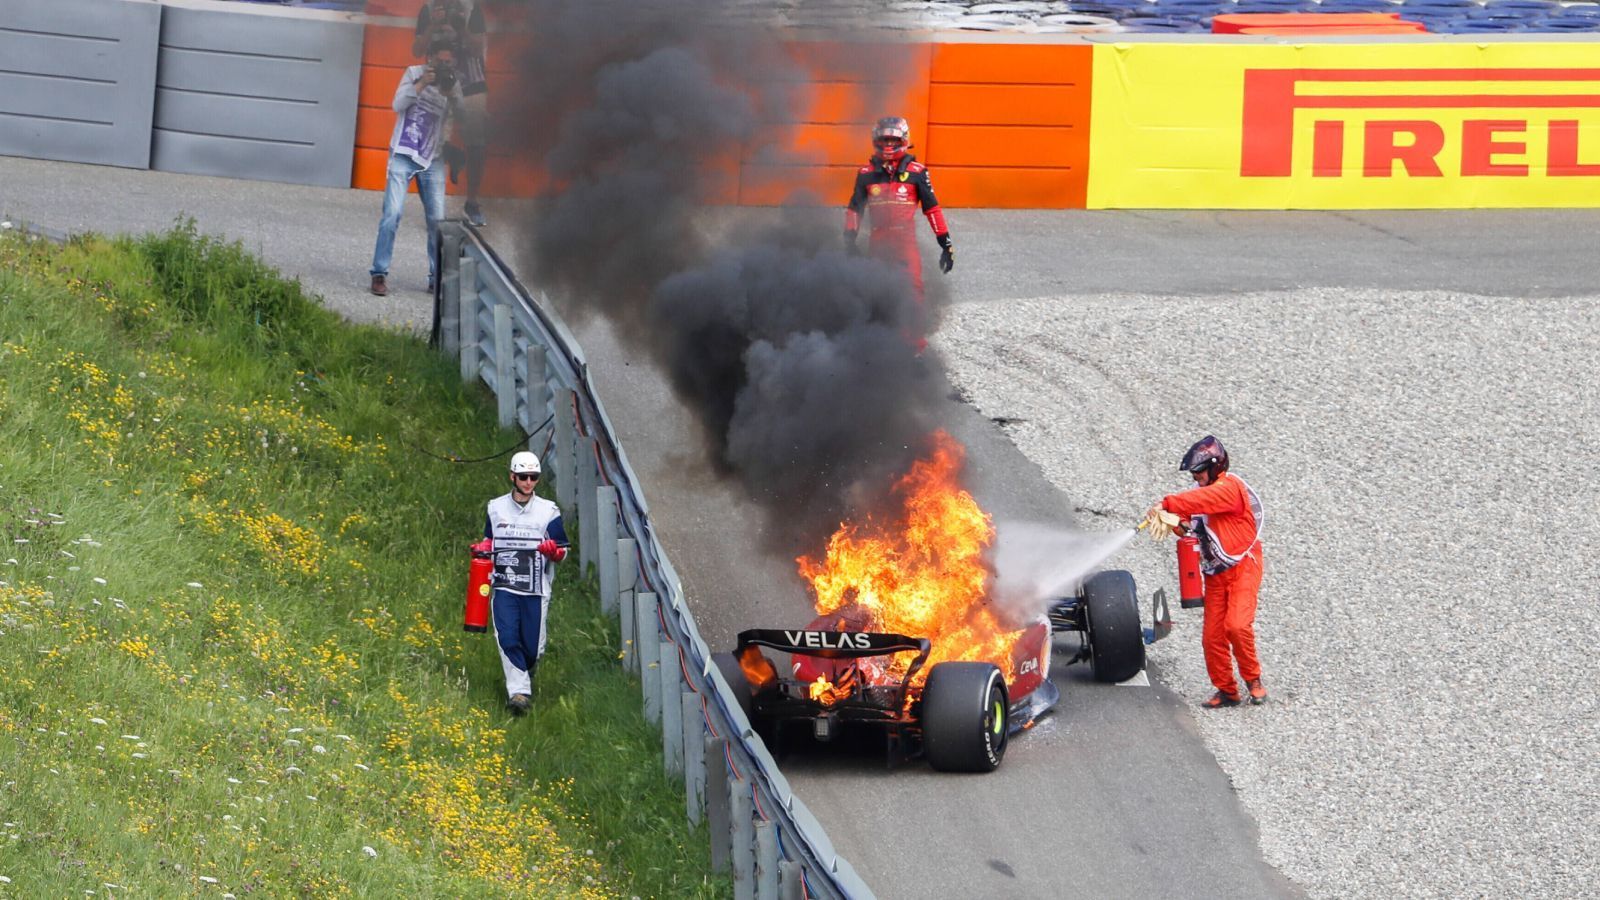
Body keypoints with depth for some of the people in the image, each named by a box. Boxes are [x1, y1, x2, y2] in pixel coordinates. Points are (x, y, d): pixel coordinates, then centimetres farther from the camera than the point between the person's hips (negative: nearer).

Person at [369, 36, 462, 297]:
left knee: (437, 219, -1)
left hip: (432, 160, 3)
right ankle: (380, 273, -9)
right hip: (402, 155, -3)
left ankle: (437, 277, 9)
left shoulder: (454, 85, 6)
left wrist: (451, 95, -17)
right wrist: (422, 83, -17)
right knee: (392, 213, -13)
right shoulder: (414, 73, 2)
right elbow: (398, 104, -8)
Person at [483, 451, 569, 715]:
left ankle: (526, 672, 33)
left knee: (532, 648, 0)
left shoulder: (548, 511, 4)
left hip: (536, 591, 0)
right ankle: (519, 691, -18)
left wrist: (553, 550, -16)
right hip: (504, 587, 1)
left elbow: (562, 553, 6)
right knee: (507, 639, -18)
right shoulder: (496, 508, 9)